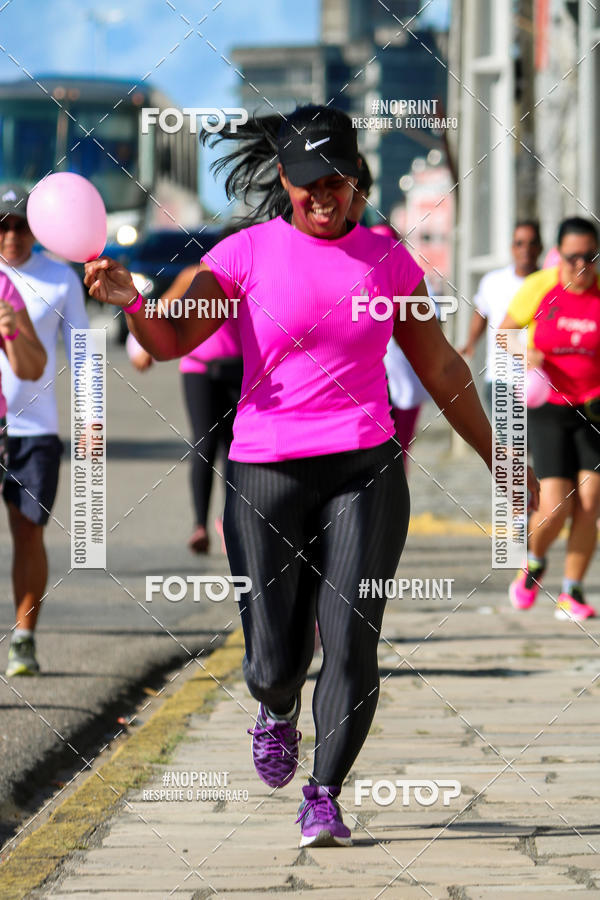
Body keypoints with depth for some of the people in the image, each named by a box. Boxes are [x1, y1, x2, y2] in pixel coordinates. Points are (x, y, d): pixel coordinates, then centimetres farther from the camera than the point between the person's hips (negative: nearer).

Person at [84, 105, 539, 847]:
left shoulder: (386, 260, 7)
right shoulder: (247, 255, 0)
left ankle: (323, 798, 6)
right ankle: (277, 711, 39)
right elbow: (170, 340, -11)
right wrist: (129, 299, -33)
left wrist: (498, 459, 19)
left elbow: (440, 367, 16)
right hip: (265, 472, -1)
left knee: (351, 642, -10)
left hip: (364, 471, 1)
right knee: (274, 659, 1)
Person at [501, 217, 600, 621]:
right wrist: (524, 353, -13)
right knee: (555, 509, -10)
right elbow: (503, 332, 8)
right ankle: (533, 564, 23)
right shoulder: (538, 288, -7)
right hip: (548, 409, -1)